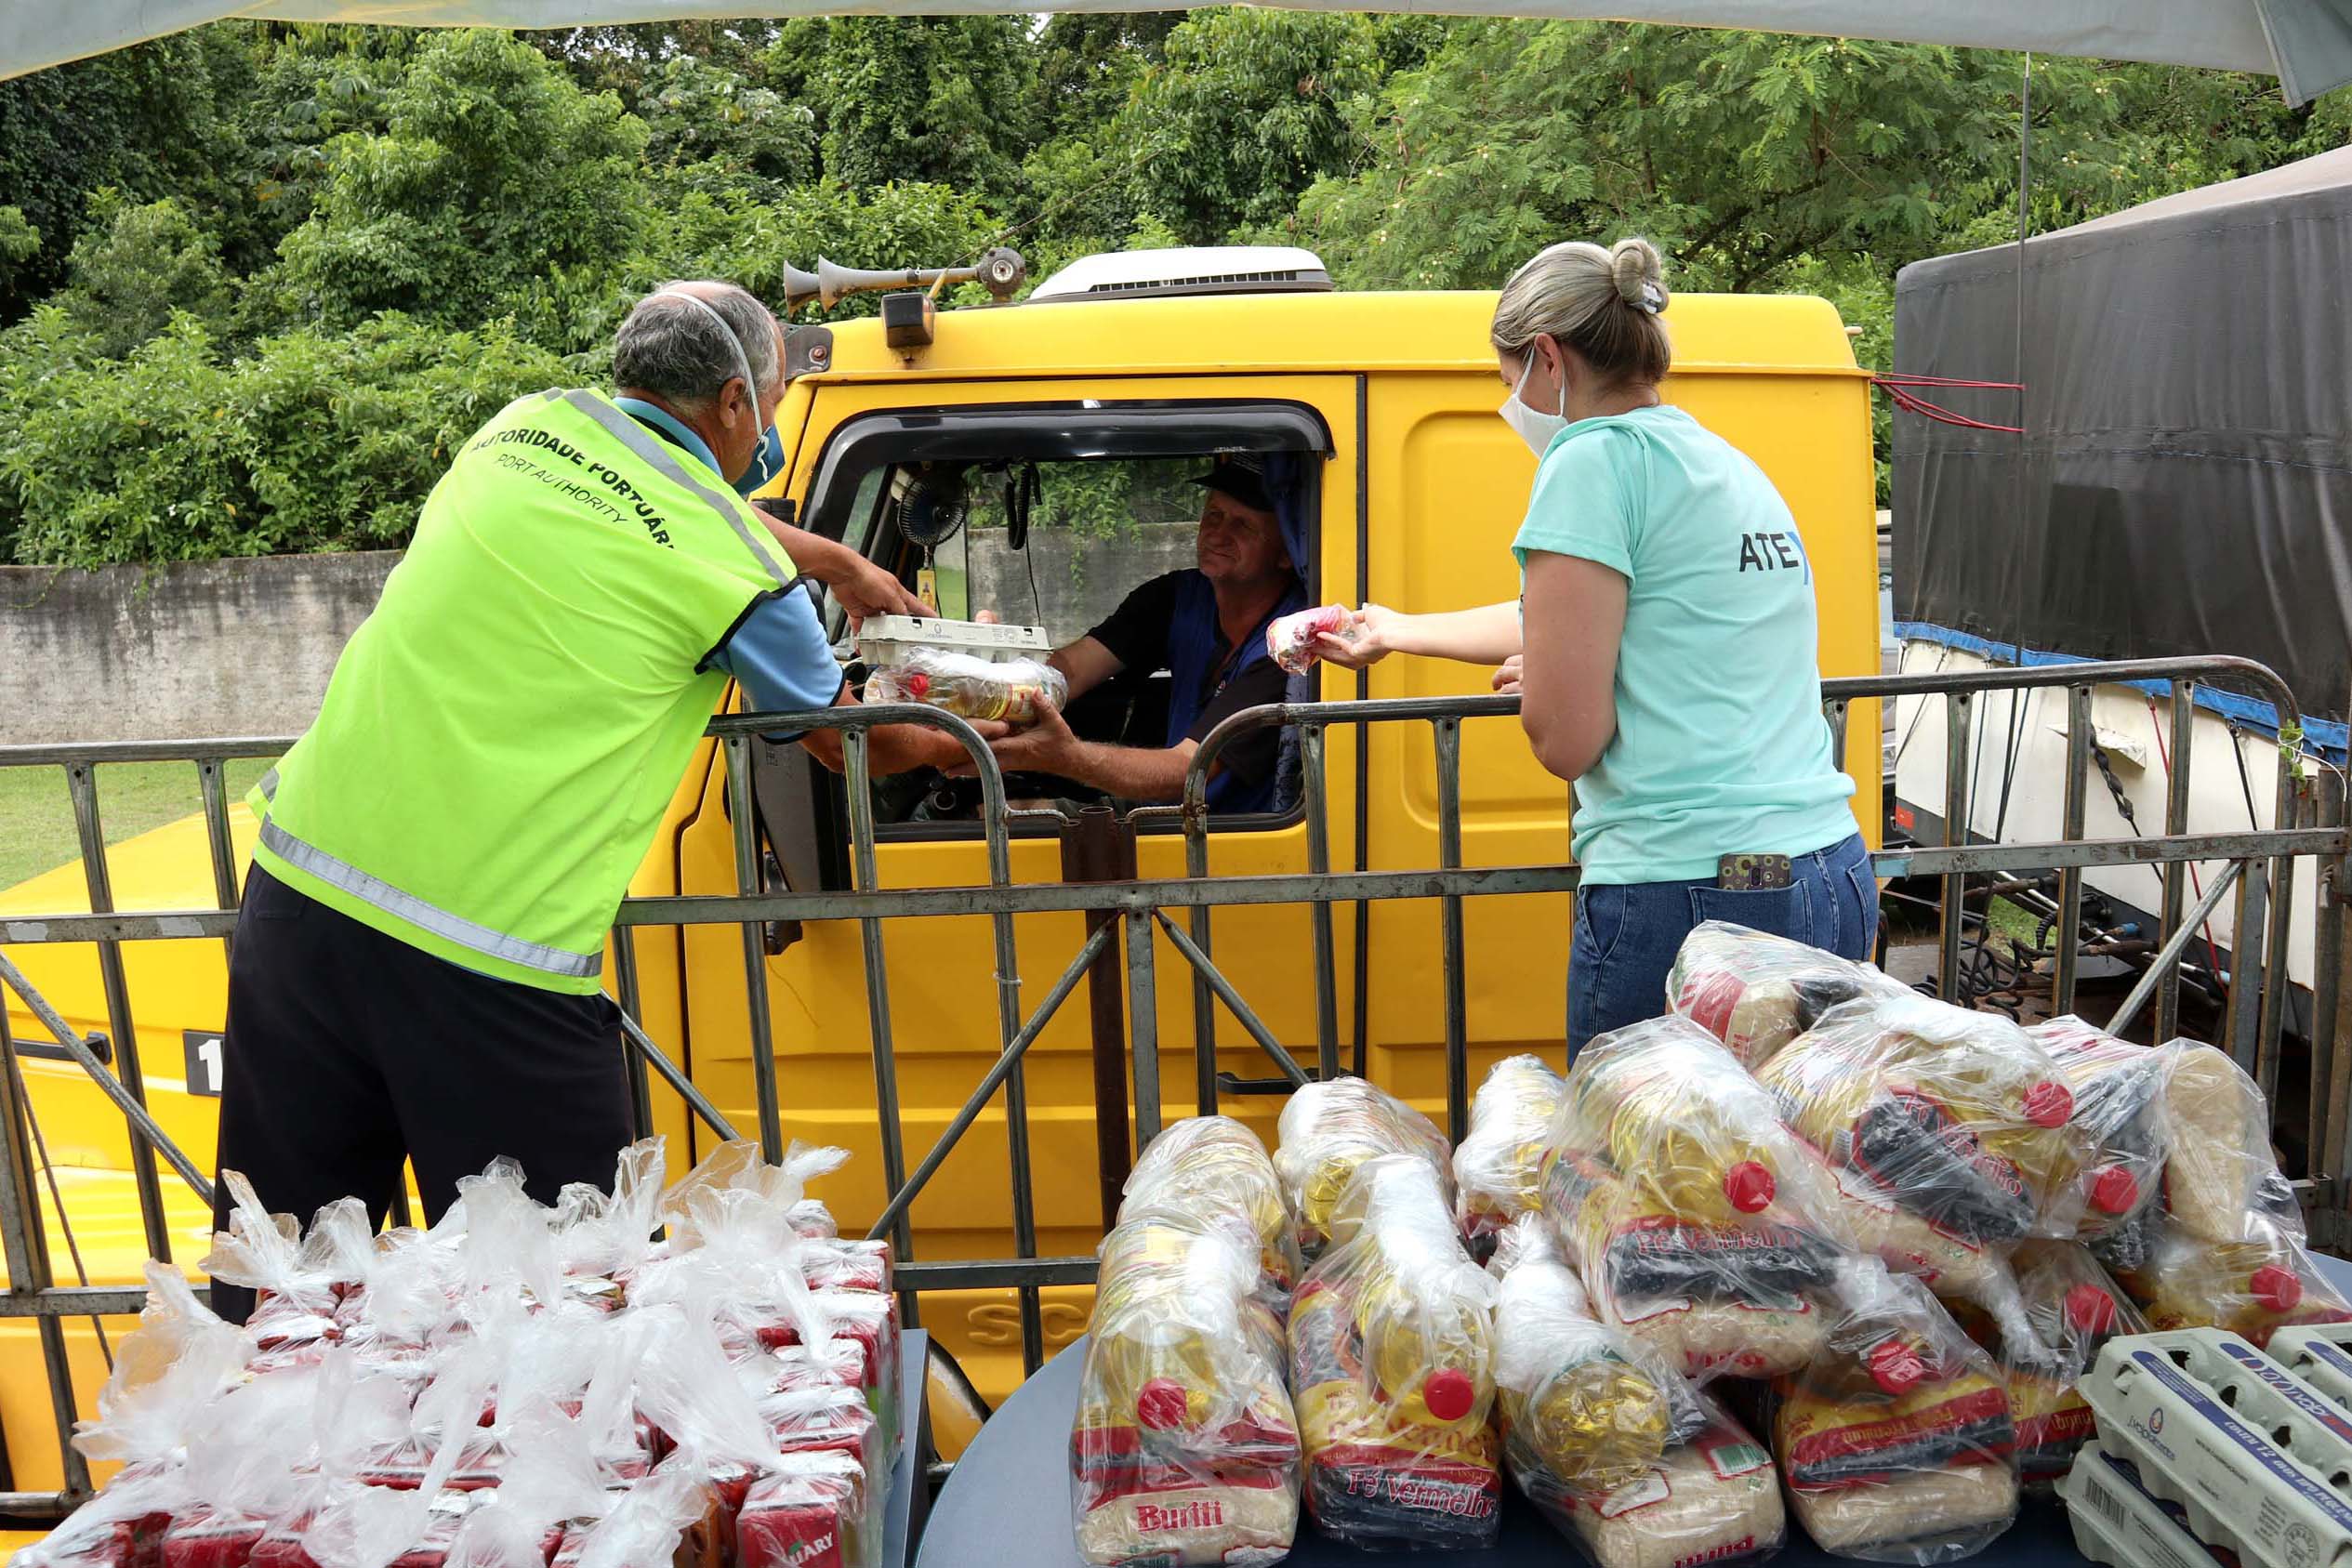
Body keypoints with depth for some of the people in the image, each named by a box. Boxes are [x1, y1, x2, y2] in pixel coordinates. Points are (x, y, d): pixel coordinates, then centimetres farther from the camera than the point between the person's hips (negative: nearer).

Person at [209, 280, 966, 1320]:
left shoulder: (529, 424, 11)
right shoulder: (737, 570, -6)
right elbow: (852, 744, 11)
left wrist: (835, 562, 43)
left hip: (301, 882, 7)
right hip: (490, 957, -6)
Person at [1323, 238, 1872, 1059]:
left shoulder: (1597, 460, -9)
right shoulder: (1733, 467, 17)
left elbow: (1565, 739, -15)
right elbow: (1578, 623, 31)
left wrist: (1532, 680, 8)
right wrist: (1397, 631, 43)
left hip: (1686, 906, -9)